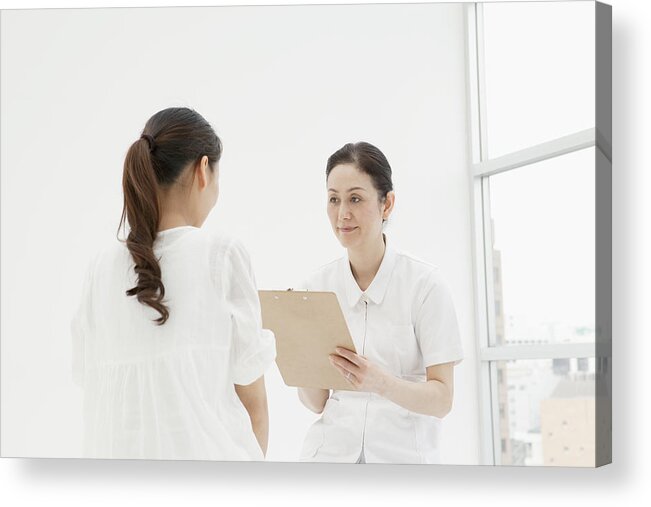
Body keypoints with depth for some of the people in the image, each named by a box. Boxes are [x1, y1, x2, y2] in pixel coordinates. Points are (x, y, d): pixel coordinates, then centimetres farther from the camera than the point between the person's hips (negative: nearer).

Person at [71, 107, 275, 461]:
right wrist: (254, 459, 12)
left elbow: (89, 376, 7)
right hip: (206, 450, -4)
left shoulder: (103, 267, 4)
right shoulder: (223, 255, -7)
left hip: (117, 453, 4)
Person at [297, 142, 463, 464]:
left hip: (404, 455, -2)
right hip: (331, 453, 3)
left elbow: (442, 398, -8)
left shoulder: (424, 284, -6)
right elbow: (316, 402, 5)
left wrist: (382, 383, -25)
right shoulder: (318, 285, 3)